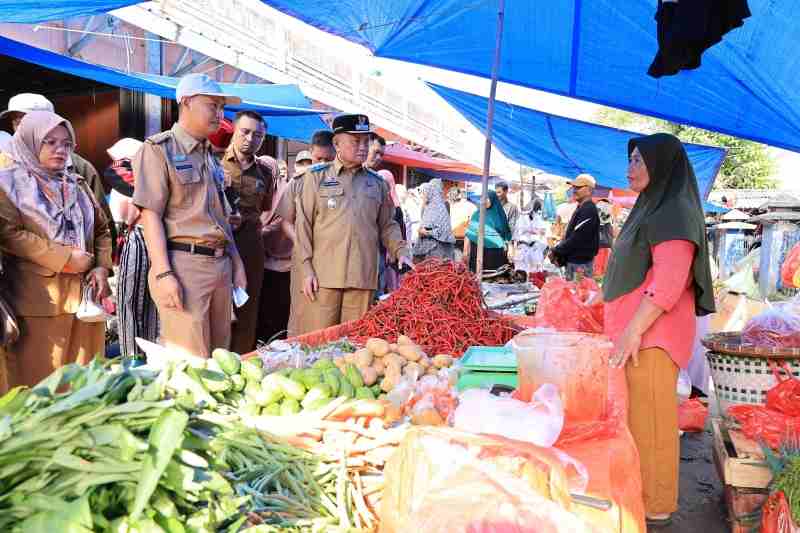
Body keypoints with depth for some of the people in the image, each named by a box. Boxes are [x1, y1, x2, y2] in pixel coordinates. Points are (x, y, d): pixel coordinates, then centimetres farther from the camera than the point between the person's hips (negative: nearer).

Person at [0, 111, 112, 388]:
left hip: (84, 292, 5)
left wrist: (102, 267, 1)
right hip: (37, 297, -5)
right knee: (39, 380, -3)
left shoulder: (77, 184, 18)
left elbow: (102, 228, 19)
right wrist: (64, 258, -15)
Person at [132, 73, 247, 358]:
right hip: (184, 263, -7)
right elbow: (151, 215, -10)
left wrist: (236, 263, 19)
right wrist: (163, 273, -18)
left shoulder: (210, 155, 19)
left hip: (221, 263, 7)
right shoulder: (159, 149, -3)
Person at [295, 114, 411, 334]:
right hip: (323, 275, -2)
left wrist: (400, 252, 2)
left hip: (364, 277, 3)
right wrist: (307, 268, -5)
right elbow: (303, 225, 2)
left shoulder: (377, 182, 15)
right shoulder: (316, 177, 5)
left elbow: (387, 225, 19)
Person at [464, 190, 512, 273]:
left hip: (495, 252, 0)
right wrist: (466, 250, -2)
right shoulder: (477, 214, 5)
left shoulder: (499, 215, 6)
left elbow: (506, 234, 8)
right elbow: (469, 233, 4)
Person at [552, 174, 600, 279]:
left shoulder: (588, 210, -17)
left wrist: (556, 251, -14)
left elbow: (576, 238, -22)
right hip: (574, 260, 10)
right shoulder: (582, 208, 16)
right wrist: (558, 250, 4)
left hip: (580, 264, -10)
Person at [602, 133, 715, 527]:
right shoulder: (653, 209, 19)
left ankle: (655, 507, 8)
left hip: (652, 335, -9)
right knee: (637, 415, 14)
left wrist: (634, 331, -22)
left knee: (649, 417, -2)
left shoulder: (673, 211, -12)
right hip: (637, 332, 9)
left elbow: (669, 281, -21)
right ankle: (638, 492, 25)